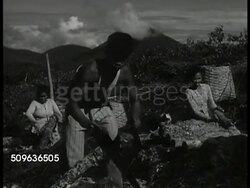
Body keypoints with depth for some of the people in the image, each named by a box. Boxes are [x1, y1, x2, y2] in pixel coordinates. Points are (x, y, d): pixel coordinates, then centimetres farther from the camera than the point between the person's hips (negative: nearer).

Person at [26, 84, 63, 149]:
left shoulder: (51, 101, 7)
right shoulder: (34, 103, -3)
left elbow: (58, 112, 4)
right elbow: (28, 113, -15)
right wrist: (35, 122, -22)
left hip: (51, 125, 5)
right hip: (40, 125, -5)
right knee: (47, 131, -34)